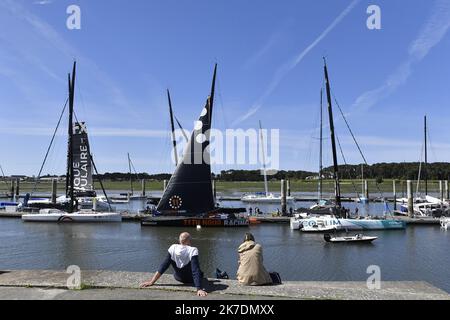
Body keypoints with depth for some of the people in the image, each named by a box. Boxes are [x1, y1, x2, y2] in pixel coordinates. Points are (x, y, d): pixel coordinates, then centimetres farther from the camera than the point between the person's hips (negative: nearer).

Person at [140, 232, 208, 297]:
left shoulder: (173, 248, -19)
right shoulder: (192, 250, -30)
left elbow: (163, 266, -19)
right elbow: (196, 271, -37)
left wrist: (152, 281, -14)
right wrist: (199, 289, -40)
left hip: (178, 278, 3)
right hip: (191, 279, -3)